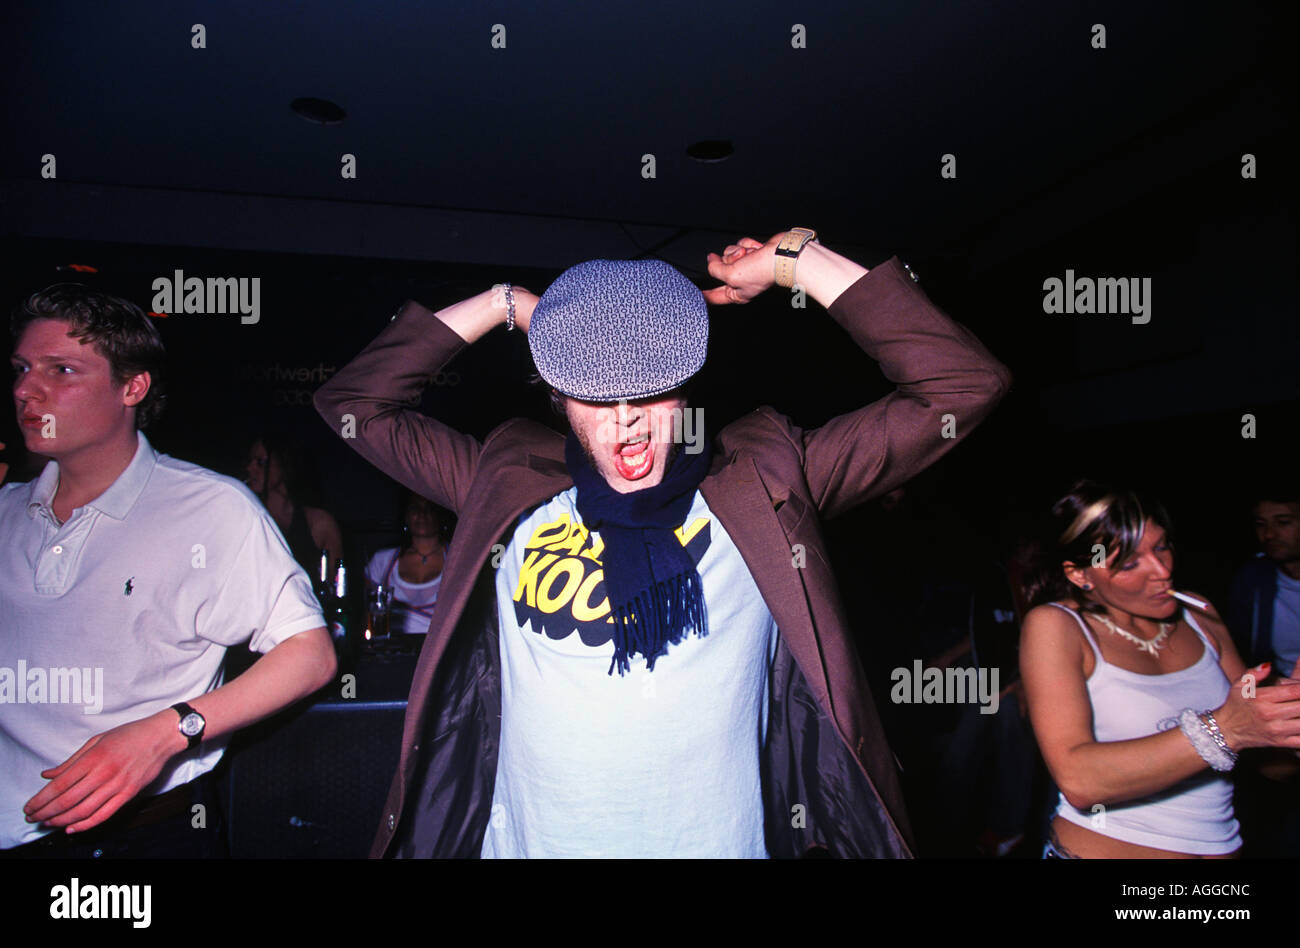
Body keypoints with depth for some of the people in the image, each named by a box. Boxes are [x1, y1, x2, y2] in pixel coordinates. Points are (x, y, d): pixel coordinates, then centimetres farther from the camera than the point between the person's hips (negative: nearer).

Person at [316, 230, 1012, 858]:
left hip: (722, 841, -1)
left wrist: (798, 261, -3)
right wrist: (505, 305, 4)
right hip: (526, 842, 2)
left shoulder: (760, 489, -3)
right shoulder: (510, 490, 2)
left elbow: (961, 386, -4)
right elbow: (354, 402, 8)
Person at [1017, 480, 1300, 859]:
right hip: (1097, 847, -5)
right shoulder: (1054, 626, -15)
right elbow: (1078, 780, -28)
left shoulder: (1197, 614, 0)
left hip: (1220, 844, 5)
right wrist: (1221, 730, -33)